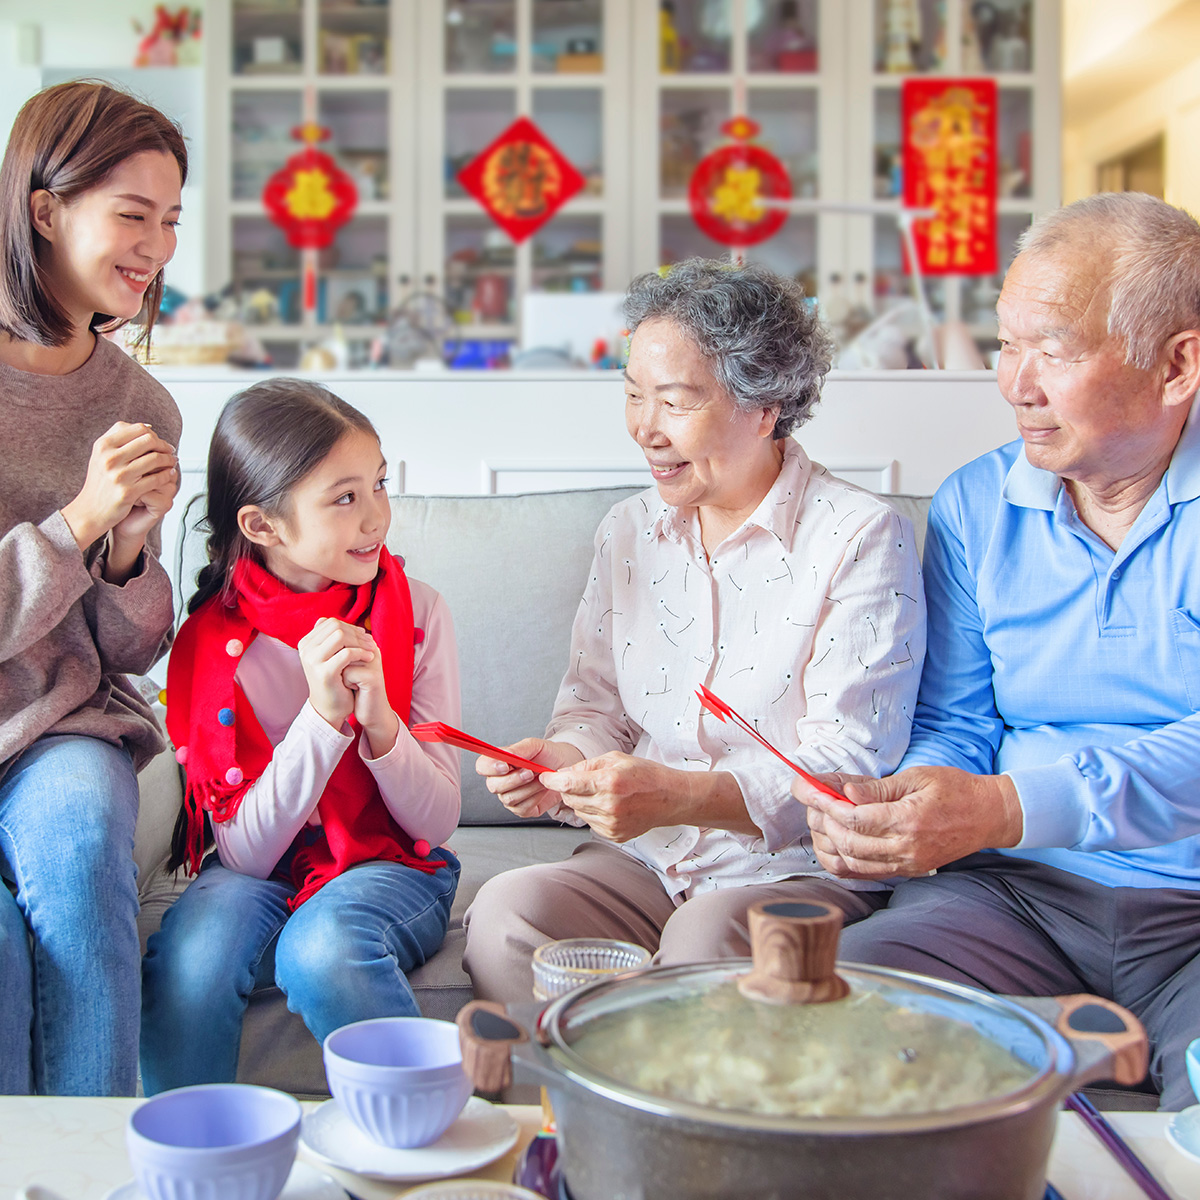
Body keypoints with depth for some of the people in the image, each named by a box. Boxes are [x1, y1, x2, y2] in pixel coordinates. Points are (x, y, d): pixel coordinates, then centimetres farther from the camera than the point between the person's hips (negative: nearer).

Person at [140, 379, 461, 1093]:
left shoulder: (416, 612, -7)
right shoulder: (211, 641, -9)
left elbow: (438, 821, -7)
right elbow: (244, 853, -14)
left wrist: (379, 721, -26)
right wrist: (322, 716, -27)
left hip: (391, 867, 0)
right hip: (264, 873, 1)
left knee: (321, 948, -33)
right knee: (188, 961, -32)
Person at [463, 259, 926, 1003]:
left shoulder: (864, 538, -8)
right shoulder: (629, 531, 13)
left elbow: (850, 762, -14)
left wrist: (681, 795, -28)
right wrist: (567, 759, -9)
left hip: (803, 868, -4)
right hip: (641, 862, 5)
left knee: (704, 940, -35)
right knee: (505, 914, -24)